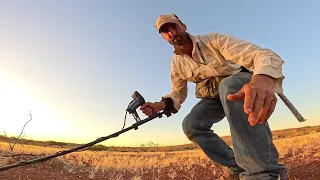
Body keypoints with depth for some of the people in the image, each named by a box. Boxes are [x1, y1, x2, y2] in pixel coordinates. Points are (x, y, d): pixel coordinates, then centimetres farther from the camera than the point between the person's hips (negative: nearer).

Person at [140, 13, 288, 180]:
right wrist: (160, 105, -16)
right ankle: (238, 166, -3)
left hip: (241, 82, -5)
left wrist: (263, 80, -60)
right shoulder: (176, 62, -4)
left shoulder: (213, 39, -23)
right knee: (190, 125, -16)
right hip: (214, 96, 5)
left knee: (228, 87, -40)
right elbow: (178, 93, 7)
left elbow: (264, 55, -35)